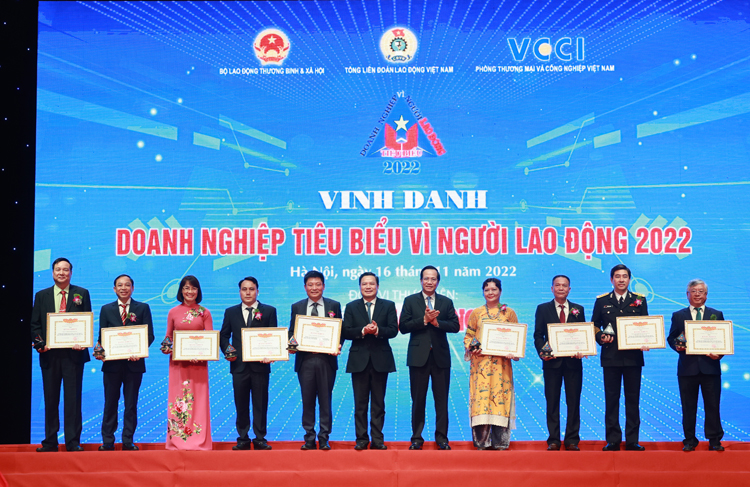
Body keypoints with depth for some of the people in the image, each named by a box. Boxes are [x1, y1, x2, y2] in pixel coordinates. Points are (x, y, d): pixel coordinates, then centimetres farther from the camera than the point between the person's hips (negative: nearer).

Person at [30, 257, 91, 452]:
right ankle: (50, 442, 15)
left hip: (73, 353, -2)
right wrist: (39, 343, -7)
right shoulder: (41, 295, 12)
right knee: (50, 398, 7)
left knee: (73, 398, -2)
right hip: (49, 353, 2)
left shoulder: (81, 294, 7)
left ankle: (73, 442, 2)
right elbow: (35, 324, 10)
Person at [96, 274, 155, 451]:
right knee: (110, 404, 6)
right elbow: (102, 336, 8)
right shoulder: (106, 309, 10)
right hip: (112, 363, 1)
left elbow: (149, 335, 0)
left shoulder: (143, 308, 5)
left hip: (134, 363, -1)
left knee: (131, 404, 4)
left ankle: (128, 441, 11)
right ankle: (108, 441, 12)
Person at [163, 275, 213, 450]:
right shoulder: (173, 312, 7)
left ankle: (199, 441, 5)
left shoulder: (204, 313, 4)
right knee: (177, 399, 1)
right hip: (178, 362, 1)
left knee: (198, 399, -1)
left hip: (199, 362, -1)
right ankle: (177, 441, 9)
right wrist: (167, 347, -9)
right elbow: (168, 337, 13)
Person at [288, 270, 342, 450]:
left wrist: (338, 346, -12)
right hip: (305, 360, 1)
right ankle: (309, 438, 14)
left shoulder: (334, 305, 6)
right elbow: (292, 332, 9)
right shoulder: (296, 307, 9)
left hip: (326, 359, -1)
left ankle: (324, 438, 12)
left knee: (325, 400, 4)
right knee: (307, 401, 5)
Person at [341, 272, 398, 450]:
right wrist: (363, 331, -18)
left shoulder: (388, 306, 6)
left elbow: (393, 330, -4)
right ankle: (361, 439, 10)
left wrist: (377, 330, -21)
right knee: (360, 403, 4)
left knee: (379, 402, 5)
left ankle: (377, 439, 10)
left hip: (380, 359, 0)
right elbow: (346, 332, -2)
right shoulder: (351, 307, 8)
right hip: (359, 360, 0)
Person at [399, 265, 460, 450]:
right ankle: (417, 438, 12)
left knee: (441, 399, 4)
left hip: (440, 356, 1)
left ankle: (441, 437, 13)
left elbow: (455, 326, -1)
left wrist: (437, 322, -14)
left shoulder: (446, 302, 10)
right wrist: (424, 320, -13)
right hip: (418, 356, -1)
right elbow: (403, 327, -4)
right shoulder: (410, 301, 6)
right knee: (418, 399, 4)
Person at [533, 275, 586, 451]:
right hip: (552, 361, -1)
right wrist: (542, 352, -13)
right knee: (552, 402, 2)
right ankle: (553, 441, 8)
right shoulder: (543, 309, 8)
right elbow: (538, 335, 4)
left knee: (574, 402, 3)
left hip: (573, 362, 1)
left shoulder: (578, 309, 11)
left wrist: (581, 351, -10)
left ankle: (572, 440, 10)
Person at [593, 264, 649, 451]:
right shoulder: (602, 301, 8)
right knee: (611, 399, 2)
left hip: (633, 356, 0)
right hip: (610, 356, 0)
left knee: (632, 398, 4)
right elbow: (594, 326, 10)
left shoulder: (639, 300, 9)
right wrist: (600, 338, -9)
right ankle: (612, 440, 8)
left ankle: (632, 440, 10)